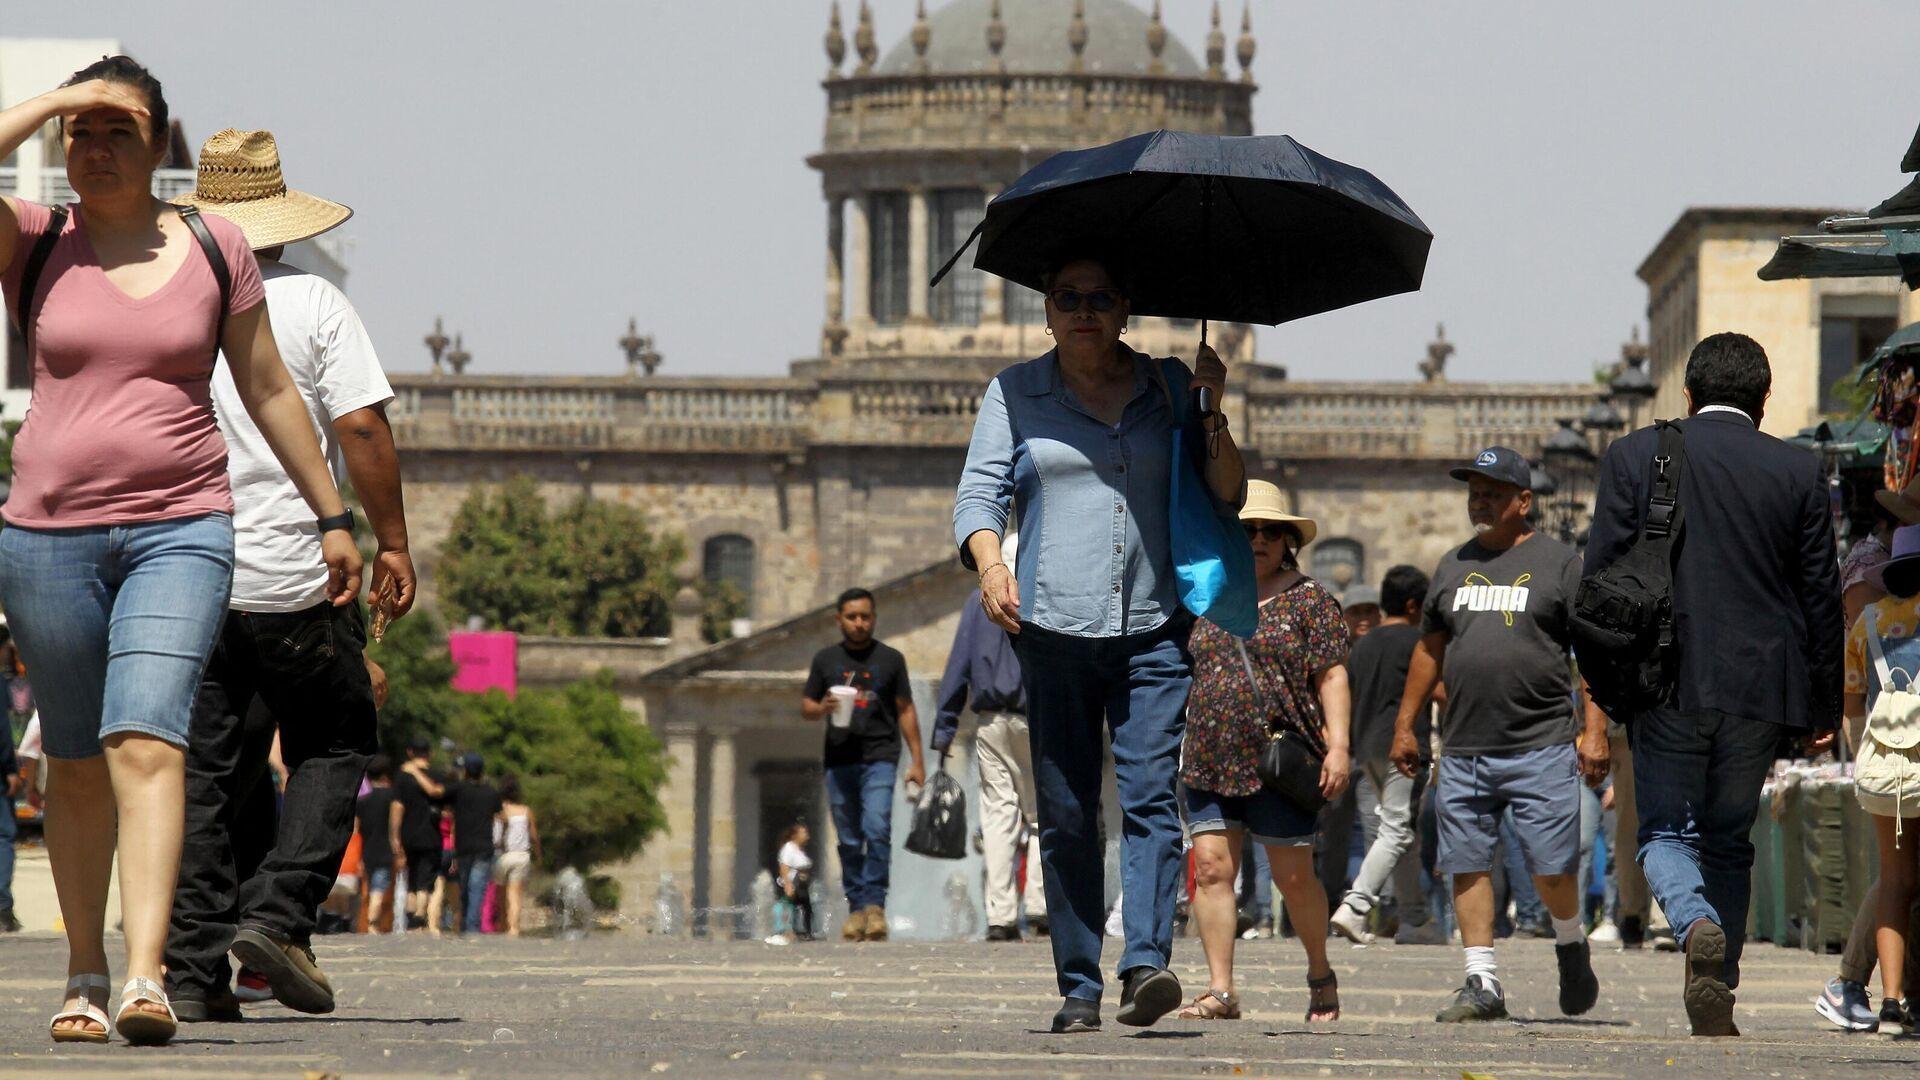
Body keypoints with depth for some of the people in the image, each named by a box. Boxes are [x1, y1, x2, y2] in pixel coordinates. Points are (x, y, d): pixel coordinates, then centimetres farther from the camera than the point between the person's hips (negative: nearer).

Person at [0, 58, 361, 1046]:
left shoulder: (213, 250, 6)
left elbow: (269, 390, 14)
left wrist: (332, 517, 16)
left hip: (180, 529, -1)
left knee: (146, 742, -17)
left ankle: (145, 976, -28)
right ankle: (84, 974, 22)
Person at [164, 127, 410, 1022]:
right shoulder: (313, 305, -4)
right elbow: (362, 429, -11)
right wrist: (390, 541, -2)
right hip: (295, 578, -3)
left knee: (202, 771, 6)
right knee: (331, 748, 11)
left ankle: (193, 967, 0)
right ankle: (276, 914, -7)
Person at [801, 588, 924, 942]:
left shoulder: (890, 659, 7)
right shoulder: (825, 660, 11)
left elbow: (905, 710, 10)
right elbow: (806, 706, 15)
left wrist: (917, 760, 6)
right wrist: (822, 709, -9)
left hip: (879, 757, -2)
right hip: (839, 760, 2)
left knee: (877, 829, -18)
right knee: (849, 840, 4)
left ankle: (874, 903, -17)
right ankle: (857, 907, 11)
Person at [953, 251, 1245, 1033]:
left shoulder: (1166, 387, 13)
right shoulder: (1015, 394, 12)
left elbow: (1226, 500, 11)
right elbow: (979, 493, 3)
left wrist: (1212, 415, -6)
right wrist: (989, 565, -17)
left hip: (1154, 628, 0)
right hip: (1052, 626, 0)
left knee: (1152, 796, -15)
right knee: (1066, 815, -1)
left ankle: (1147, 962, -26)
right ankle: (1078, 988, 2)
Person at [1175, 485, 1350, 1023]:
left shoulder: (1310, 601, 2)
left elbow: (1332, 676, -4)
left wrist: (1338, 745, -14)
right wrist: (1176, 749, 17)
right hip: (1210, 760, 4)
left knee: (1293, 876, 0)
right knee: (1211, 868, -6)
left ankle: (1321, 974, 22)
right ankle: (1220, 990, -5)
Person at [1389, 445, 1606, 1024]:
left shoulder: (1560, 563, 2)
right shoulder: (1454, 566, 16)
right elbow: (1430, 649, 23)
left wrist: (1595, 731, -9)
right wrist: (1405, 726, 18)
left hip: (1541, 745, -5)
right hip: (1463, 749, 5)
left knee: (1552, 868, -6)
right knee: (1468, 865, -1)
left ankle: (1571, 946, 22)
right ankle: (1482, 982, 3)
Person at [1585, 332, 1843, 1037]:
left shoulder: (1634, 457, 0)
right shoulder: (1798, 473, 3)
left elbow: (1602, 575, -1)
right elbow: (1821, 598, 5)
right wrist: (1825, 706, 13)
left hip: (1666, 681, -2)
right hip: (1760, 687, 2)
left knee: (1666, 831, 6)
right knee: (1730, 839, 15)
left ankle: (1697, 924, -25)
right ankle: (1717, 990, 12)